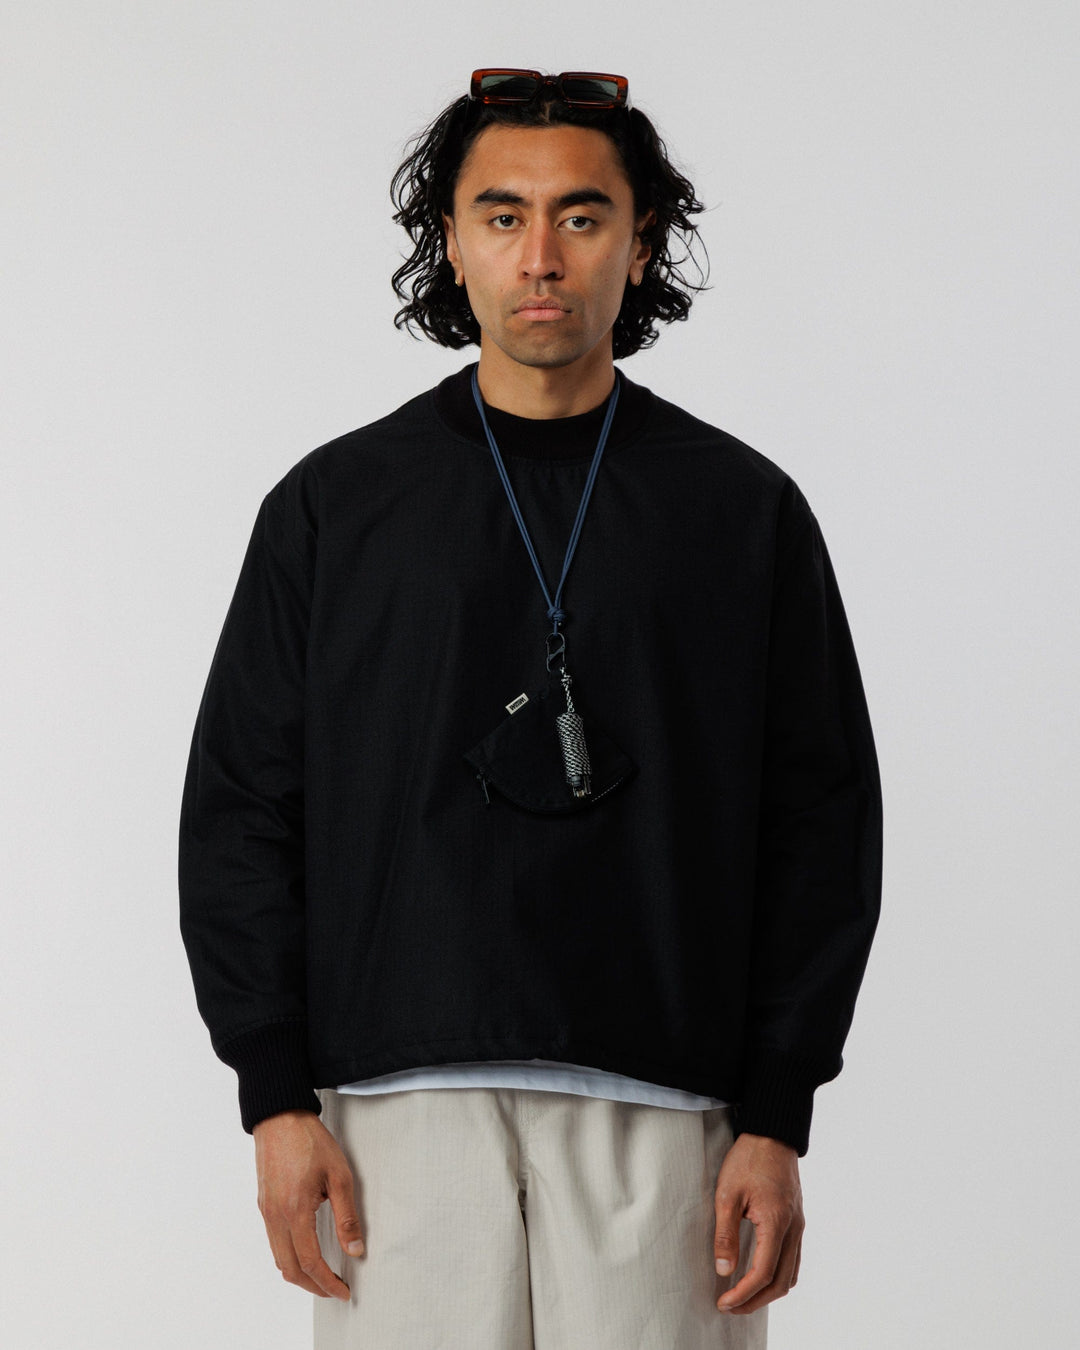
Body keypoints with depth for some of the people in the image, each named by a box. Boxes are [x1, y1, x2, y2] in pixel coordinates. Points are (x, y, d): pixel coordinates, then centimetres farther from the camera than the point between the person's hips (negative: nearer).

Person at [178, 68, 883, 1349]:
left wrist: (775, 1121, 0)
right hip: (403, 1099, 0)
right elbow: (239, 811, 7)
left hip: (658, 1105, 0)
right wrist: (277, 1099, -2)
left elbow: (821, 824, 7)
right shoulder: (333, 506, 8)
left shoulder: (744, 511, 8)